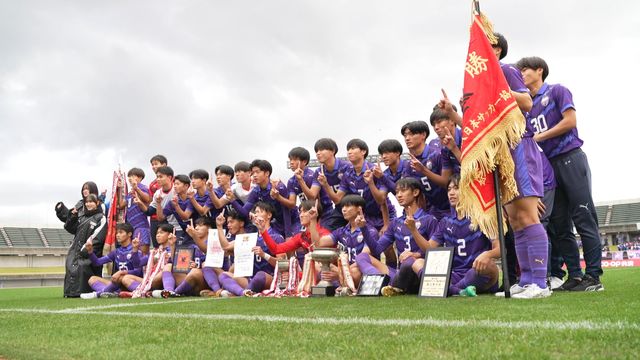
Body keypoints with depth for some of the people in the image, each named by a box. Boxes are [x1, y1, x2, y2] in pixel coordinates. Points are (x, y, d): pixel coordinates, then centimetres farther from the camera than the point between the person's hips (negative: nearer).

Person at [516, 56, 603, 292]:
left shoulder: (556, 91, 2)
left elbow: (570, 121, -10)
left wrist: (539, 137, -7)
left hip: (571, 159, -7)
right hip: (549, 165, 7)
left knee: (584, 219, -7)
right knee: (560, 226, 4)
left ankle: (593, 276, -6)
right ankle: (575, 275, 9)